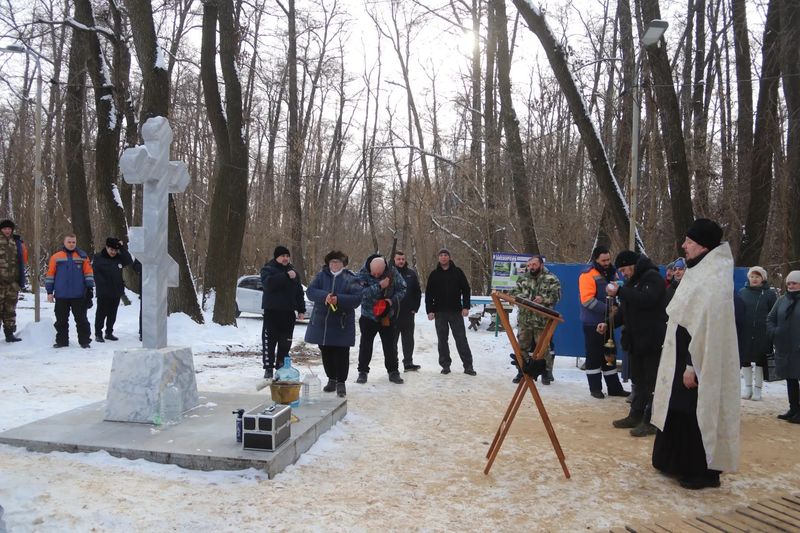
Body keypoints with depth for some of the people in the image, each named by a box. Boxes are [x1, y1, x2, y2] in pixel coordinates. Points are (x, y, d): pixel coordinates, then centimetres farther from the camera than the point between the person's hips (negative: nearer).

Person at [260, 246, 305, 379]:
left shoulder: (292, 271, 15)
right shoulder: (268, 269, -1)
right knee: (269, 340, -2)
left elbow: (299, 292, 17)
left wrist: (301, 310, 13)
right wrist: (286, 276, -27)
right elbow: (268, 283, -23)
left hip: (288, 312, 5)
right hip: (272, 311, -4)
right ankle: (268, 368, 5)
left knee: (285, 342, 7)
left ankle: (281, 367, 17)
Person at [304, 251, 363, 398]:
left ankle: (341, 382, 10)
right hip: (321, 322, 3)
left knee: (341, 354, -1)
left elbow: (357, 298, -12)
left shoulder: (350, 279, -3)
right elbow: (310, 291, -5)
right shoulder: (321, 276, 5)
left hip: (342, 324, -3)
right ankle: (331, 379, 27)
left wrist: (338, 299, -23)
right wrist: (324, 296, -23)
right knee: (326, 353, 11)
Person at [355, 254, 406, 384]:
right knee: (365, 345, 8)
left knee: (390, 345, 8)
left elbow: (402, 289, -4)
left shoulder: (393, 272, -12)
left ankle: (393, 372, 19)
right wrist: (379, 286, -35)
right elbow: (361, 293, -28)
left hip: (387, 316, 1)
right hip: (368, 315, -1)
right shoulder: (362, 274, -17)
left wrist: (392, 300, -21)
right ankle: (363, 371, 22)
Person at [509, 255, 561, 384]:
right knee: (522, 346, 11)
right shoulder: (522, 278, 11)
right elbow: (514, 292, 7)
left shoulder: (551, 279, -3)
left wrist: (543, 299, -25)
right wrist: (521, 298, -13)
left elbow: (556, 295, -10)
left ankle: (546, 372, 16)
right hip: (524, 319, 4)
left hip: (542, 320, -4)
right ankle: (522, 371, 23)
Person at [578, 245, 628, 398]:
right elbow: (587, 300, -22)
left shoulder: (610, 273, 11)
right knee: (594, 356, 2)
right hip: (592, 323, -7)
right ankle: (595, 388, 12)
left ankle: (614, 387, 21)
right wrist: (608, 309, -25)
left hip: (607, 322, 8)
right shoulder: (588, 274, -14)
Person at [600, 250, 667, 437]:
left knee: (651, 382, -4)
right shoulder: (631, 282, 17)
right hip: (635, 340, 9)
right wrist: (609, 323, 8)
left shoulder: (653, 278, -12)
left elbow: (646, 300, -30)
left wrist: (620, 292, -25)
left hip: (652, 340, -9)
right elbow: (626, 310, 21)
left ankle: (651, 421, 2)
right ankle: (636, 416, 25)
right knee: (638, 380, 16)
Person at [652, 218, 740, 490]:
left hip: (699, 362, -10)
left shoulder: (712, 279, -19)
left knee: (697, 415, 0)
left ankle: (704, 472, 14)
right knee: (680, 411, 16)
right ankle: (681, 463, 29)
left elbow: (708, 327, -23)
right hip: (684, 356, 10)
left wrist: (692, 366, -21)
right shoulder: (700, 272, 11)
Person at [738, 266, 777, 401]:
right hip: (745, 333, 2)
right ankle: (747, 387, 20)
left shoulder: (769, 293, -1)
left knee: (760, 361, 6)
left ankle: (757, 388, 17)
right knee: (745, 360, 7)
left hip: (762, 334, -2)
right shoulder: (742, 292, 5)